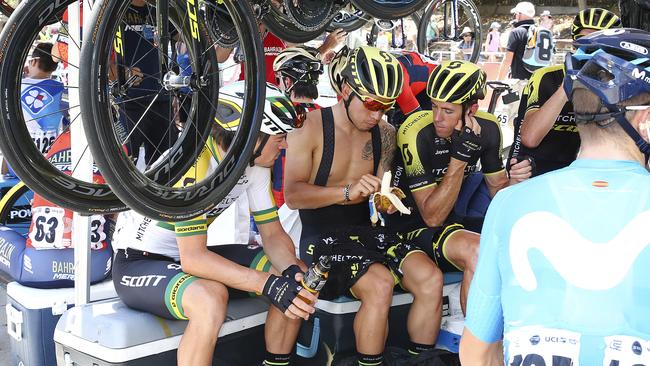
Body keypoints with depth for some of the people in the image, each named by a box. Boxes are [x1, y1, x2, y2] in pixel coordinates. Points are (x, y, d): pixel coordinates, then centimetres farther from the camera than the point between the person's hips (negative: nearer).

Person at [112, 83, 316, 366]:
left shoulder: (255, 163, -5)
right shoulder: (194, 161, -30)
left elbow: (273, 234, -1)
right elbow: (193, 258, -32)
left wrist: (293, 270, -22)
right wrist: (267, 283, -38)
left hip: (192, 256, 8)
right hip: (138, 262, -8)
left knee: (297, 279, -5)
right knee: (210, 297, -38)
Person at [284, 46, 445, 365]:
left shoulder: (384, 134, 9)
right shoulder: (310, 127, -7)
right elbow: (292, 194, -17)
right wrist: (348, 191, -31)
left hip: (366, 231, 5)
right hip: (321, 235, -5)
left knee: (431, 279, -18)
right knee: (380, 284, -31)